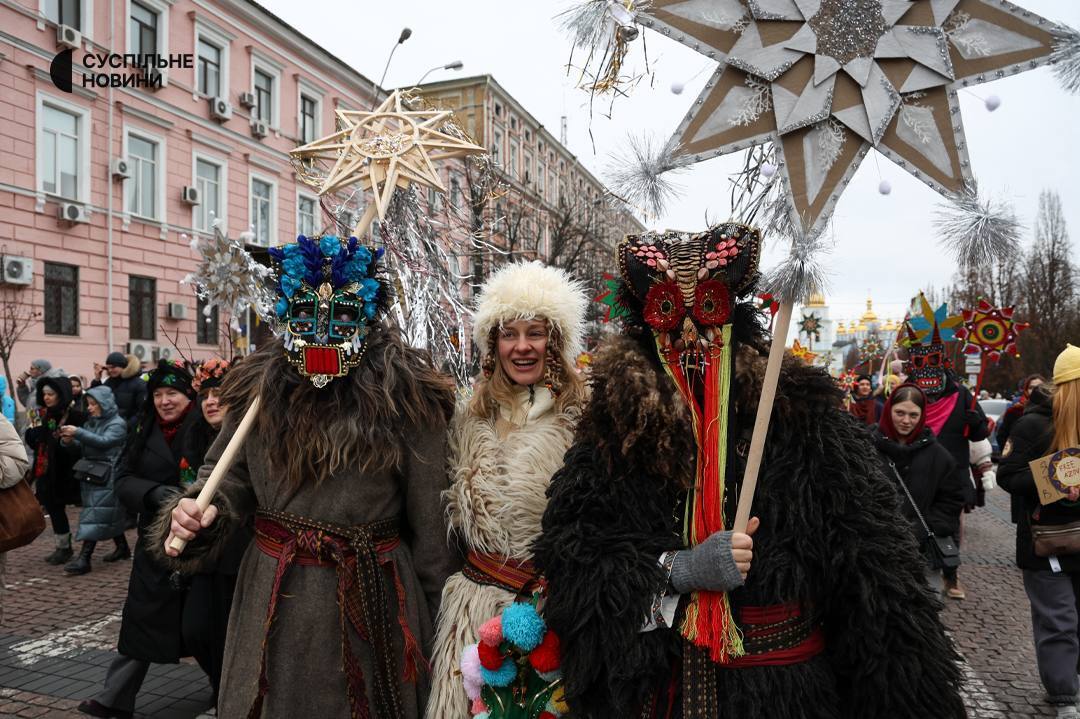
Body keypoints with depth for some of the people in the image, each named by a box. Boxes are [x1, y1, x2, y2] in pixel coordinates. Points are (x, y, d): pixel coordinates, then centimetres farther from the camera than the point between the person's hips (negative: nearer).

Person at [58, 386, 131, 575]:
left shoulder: (117, 424, -7)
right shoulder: (92, 422, 15)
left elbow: (104, 442, -23)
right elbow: (83, 446, 13)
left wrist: (77, 433, -28)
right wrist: (69, 441, -7)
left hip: (107, 475, -7)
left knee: (96, 514, -11)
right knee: (110, 514, 14)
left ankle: (84, 558, -14)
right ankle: (122, 547, 26)